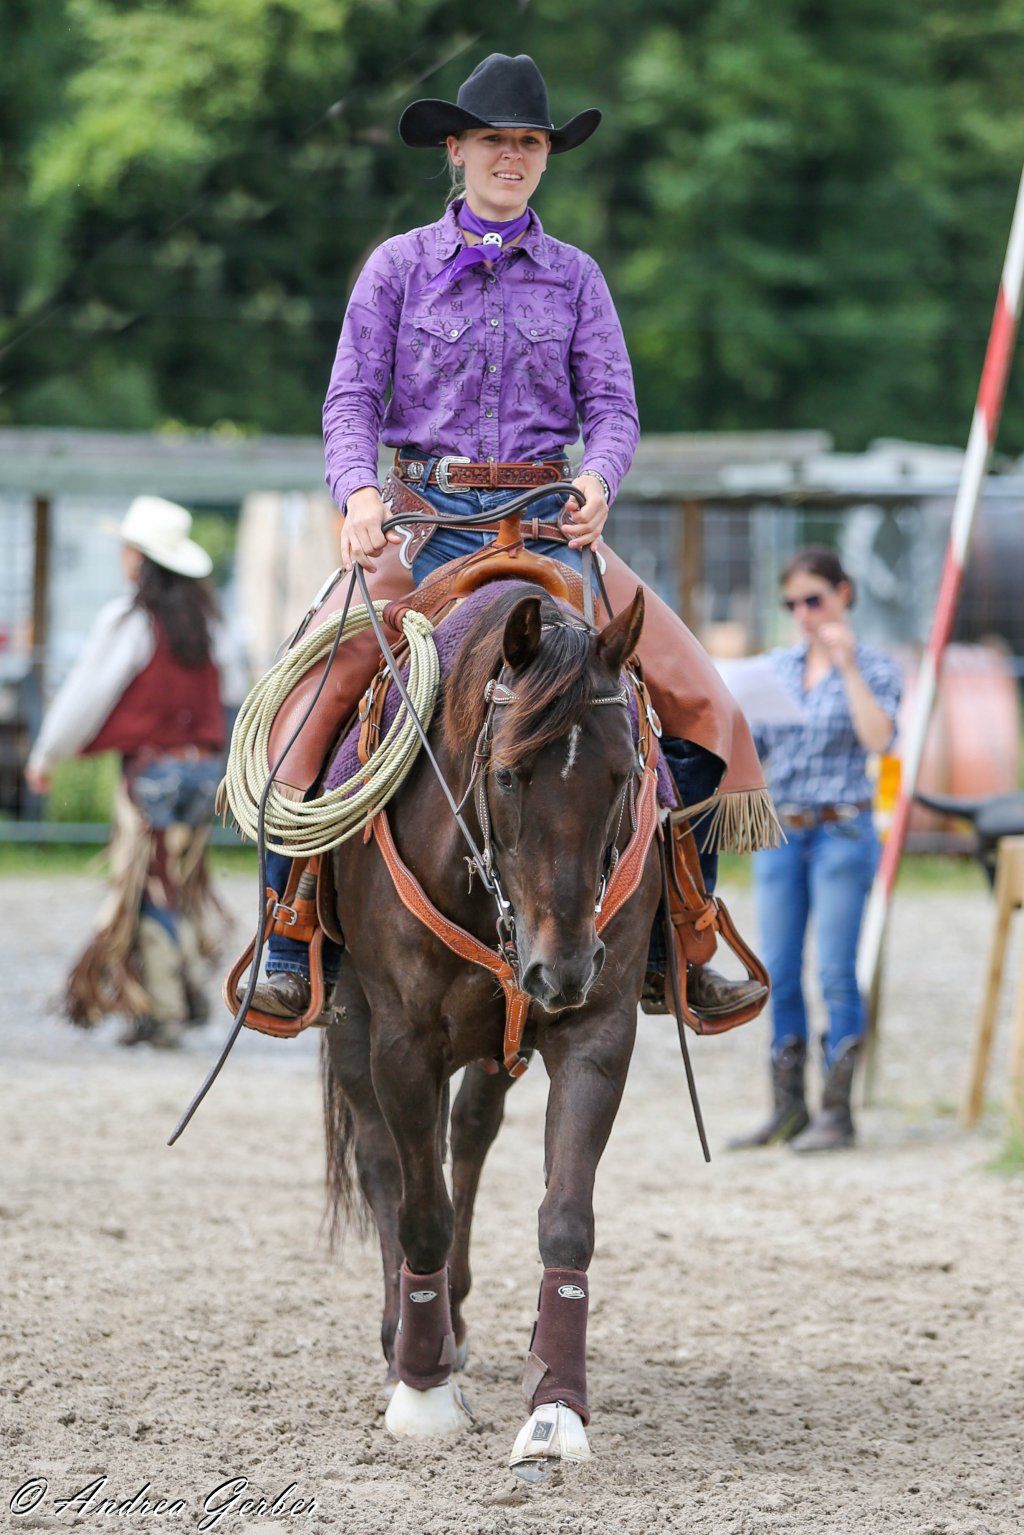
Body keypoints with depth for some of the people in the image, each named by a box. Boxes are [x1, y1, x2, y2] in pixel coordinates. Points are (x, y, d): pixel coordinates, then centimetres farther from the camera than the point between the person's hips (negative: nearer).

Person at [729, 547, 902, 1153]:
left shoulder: (874, 667, -2)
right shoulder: (777, 666, 11)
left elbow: (878, 738, -18)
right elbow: (750, 749, 14)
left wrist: (847, 666, -18)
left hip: (842, 831, -5)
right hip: (780, 831, 5)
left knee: (836, 973, -6)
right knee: (779, 974, 5)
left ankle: (838, 1113, -1)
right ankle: (788, 1108, 11)